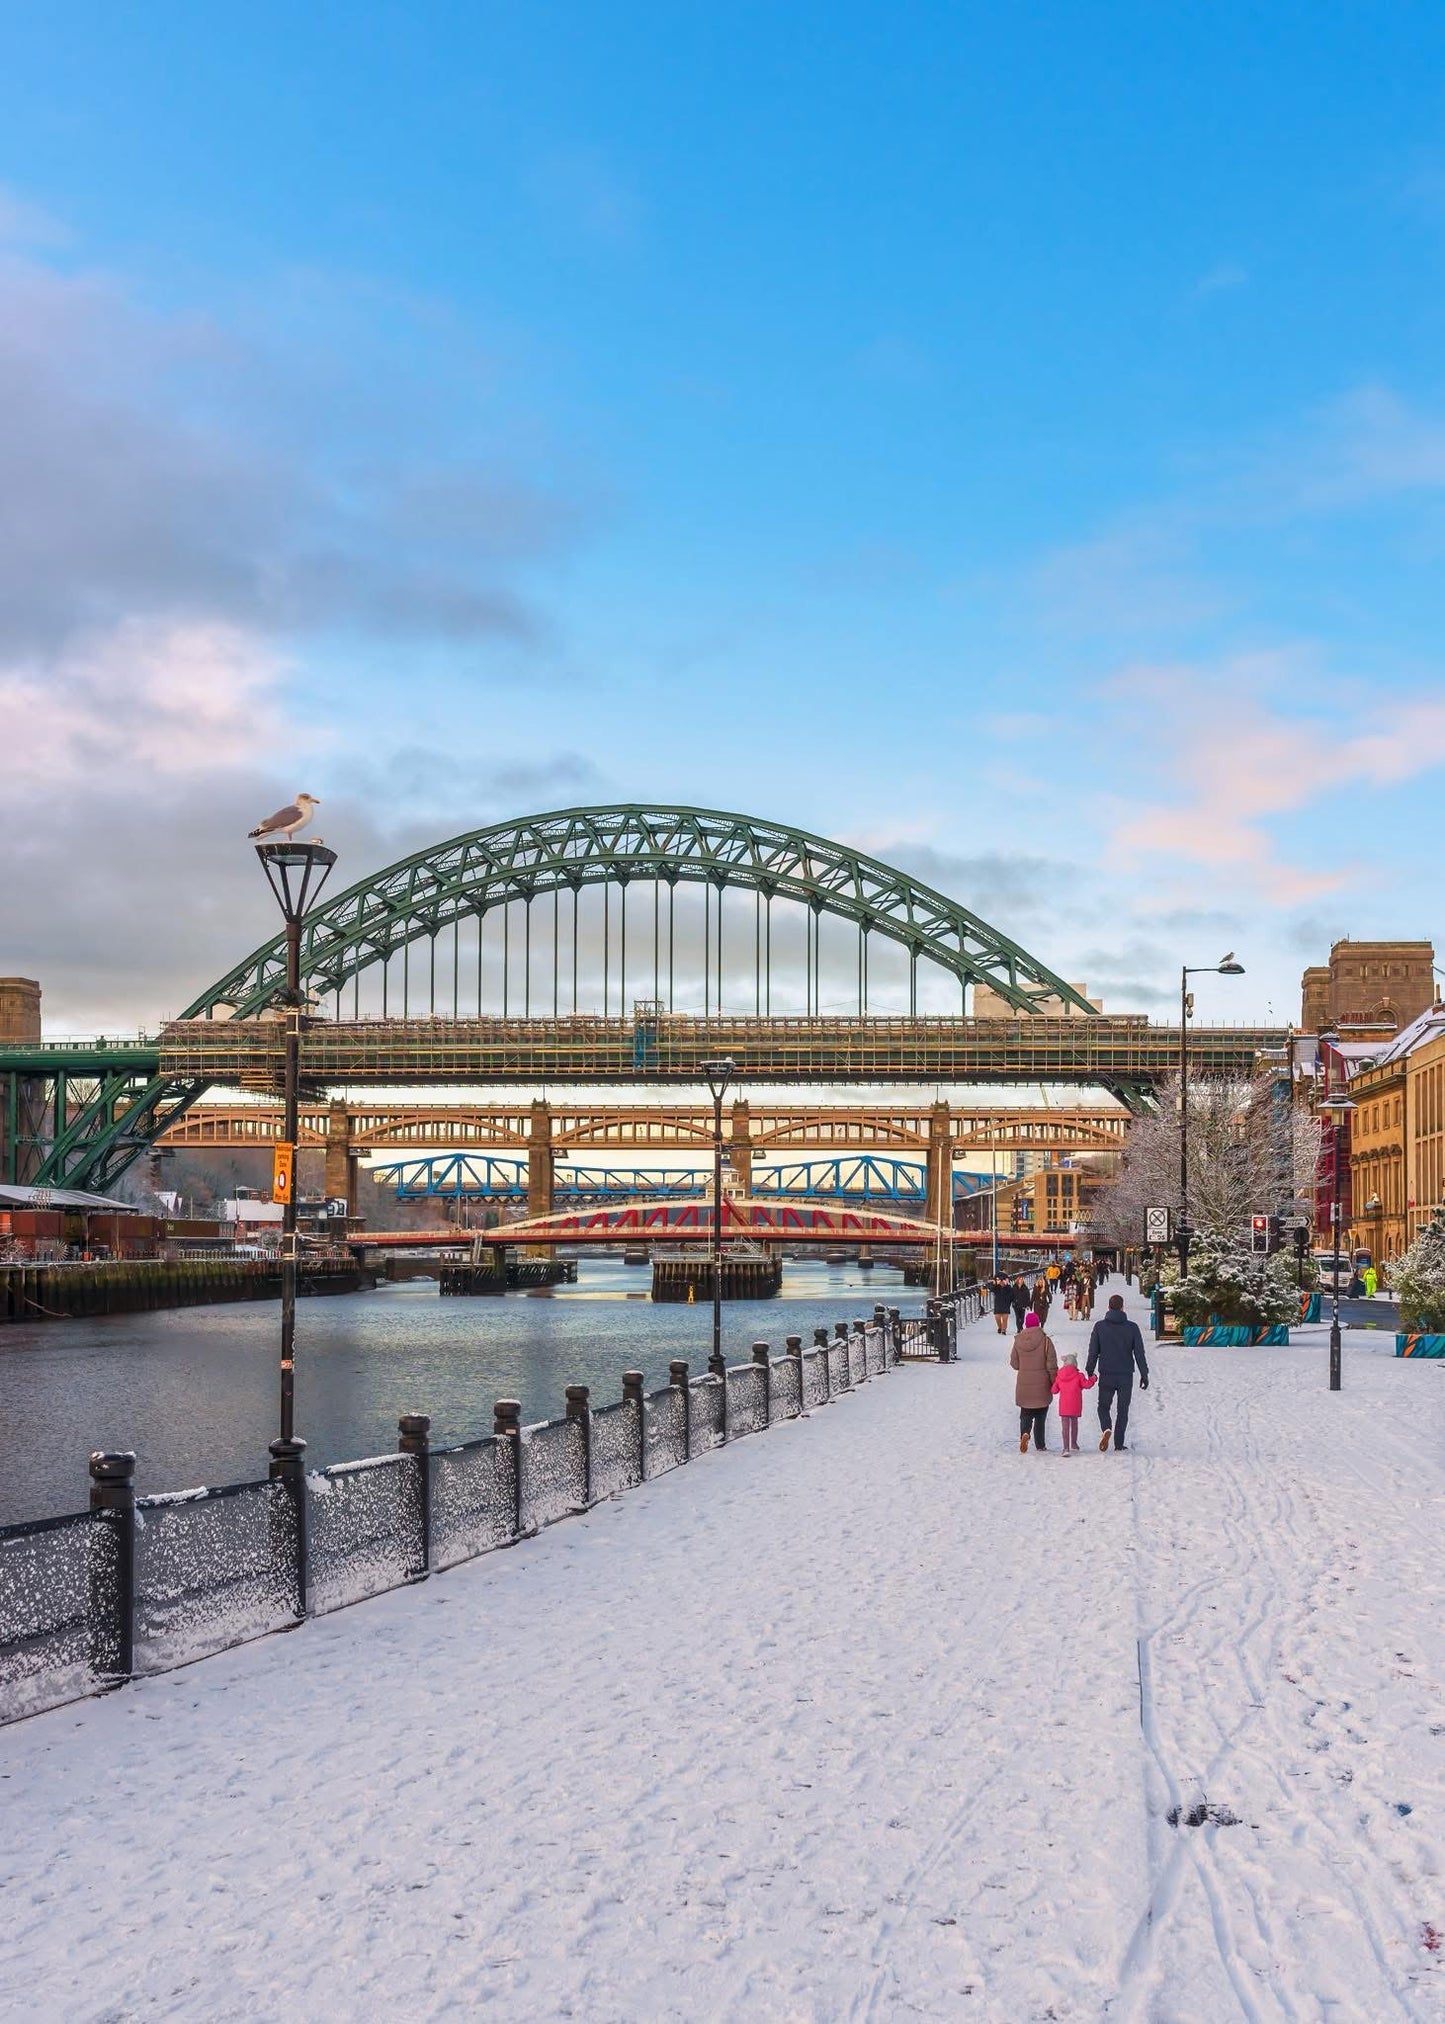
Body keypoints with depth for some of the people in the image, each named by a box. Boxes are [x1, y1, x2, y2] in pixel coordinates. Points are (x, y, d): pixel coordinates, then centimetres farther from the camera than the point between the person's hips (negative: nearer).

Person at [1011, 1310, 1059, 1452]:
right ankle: (1040, 1444, 13)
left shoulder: (1018, 1341, -3)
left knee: (1026, 1415, 12)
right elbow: (1052, 1365, -10)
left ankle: (1024, 1433, -15)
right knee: (1040, 1416, 11)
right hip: (1042, 1386, -2)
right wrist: (1054, 1382, 2)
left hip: (1024, 1385, 2)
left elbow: (1014, 1363, 6)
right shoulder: (1045, 1340, -11)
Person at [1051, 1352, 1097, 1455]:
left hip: (1063, 1405, 0)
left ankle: (1066, 1447, -11)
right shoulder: (1078, 1376, -6)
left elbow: (1054, 1390, 7)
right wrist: (1093, 1379, 12)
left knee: (1065, 1425, -1)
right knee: (1074, 1423, 19)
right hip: (1075, 1405, 0)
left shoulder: (1059, 1377, 2)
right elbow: (1087, 1385, -6)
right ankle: (1073, 1445, 31)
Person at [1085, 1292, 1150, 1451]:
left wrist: (1090, 1372, 12)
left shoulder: (1099, 1326, -3)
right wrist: (1144, 1374, 7)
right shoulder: (1132, 1327, -3)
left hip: (1106, 1375, 0)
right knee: (1122, 1410, 10)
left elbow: (1093, 1352, 1)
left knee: (1103, 1406, 14)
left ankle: (1106, 1429, -14)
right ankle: (1119, 1444, 7)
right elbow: (1139, 1353, -1)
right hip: (1126, 1376, 0)